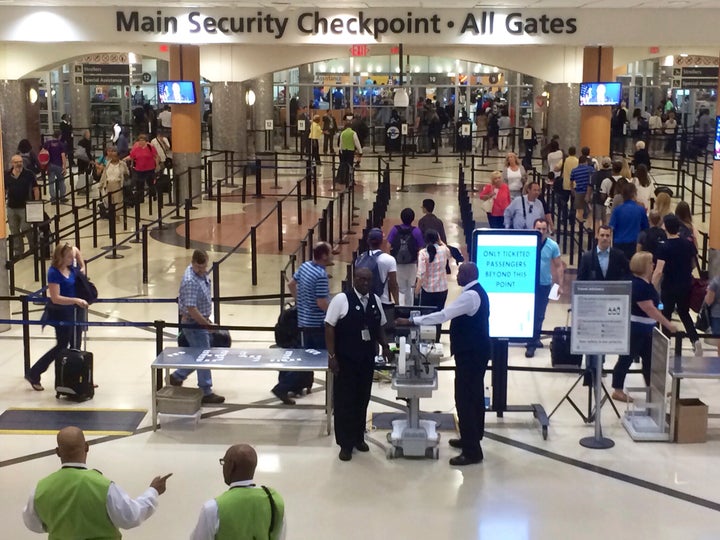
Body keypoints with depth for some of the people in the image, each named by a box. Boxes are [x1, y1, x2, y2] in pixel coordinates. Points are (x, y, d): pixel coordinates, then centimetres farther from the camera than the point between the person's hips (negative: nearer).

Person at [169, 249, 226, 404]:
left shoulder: (202, 274, 3)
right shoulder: (191, 282, -27)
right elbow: (191, 309, -28)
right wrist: (208, 324, -21)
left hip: (201, 321, 9)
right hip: (194, 323, -9)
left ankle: (177, 377, 34)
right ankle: (206, 393, 7)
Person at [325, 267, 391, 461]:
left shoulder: (375, 300, 6)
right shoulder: (341, 299, -11)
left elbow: (379, 326, 16)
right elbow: (329, 327, -11)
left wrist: (384, 346, 1)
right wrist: (331, 355, -15)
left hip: (367, 359, 5)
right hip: (345, 360, -5)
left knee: (362, 400, 13)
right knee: (345, 401, 2)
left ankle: (358, 437, 29)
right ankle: (345, 444, 12)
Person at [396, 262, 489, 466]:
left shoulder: (470, 295, -23)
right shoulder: (477, 292, 11)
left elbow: (443, 315, -27)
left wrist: (411, 321, -24)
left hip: (470, 354, -11)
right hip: (476, 351, 11)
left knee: (465, 399, -8)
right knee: (474, 396, 18)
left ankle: (472, 451, -4)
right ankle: (472, 438, 30)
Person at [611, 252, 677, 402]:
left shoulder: (645, 282, 7)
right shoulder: (638, 285, -23)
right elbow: (649, 309, -25)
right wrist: (668, 324, -24)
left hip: (645, 329, 10)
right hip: (634, 329, -10)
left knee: (649, 358, 15)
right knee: (626, 359, 0)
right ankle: (617, 391, 9)